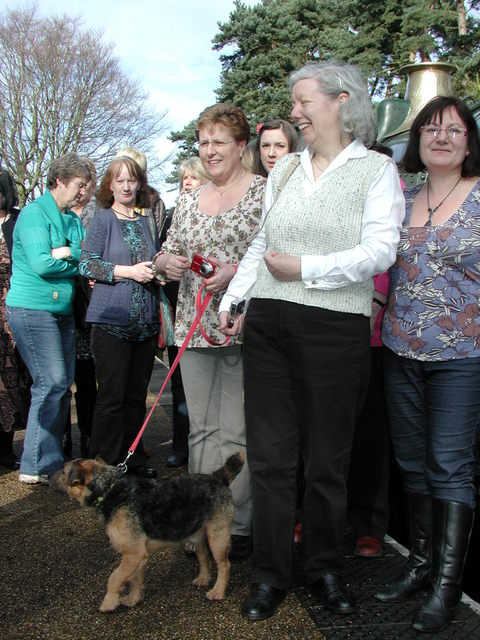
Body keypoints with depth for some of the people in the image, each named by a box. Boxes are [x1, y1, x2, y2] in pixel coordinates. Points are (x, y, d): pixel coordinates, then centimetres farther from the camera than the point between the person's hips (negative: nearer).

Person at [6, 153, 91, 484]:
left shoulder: (73, 218, 17)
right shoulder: (34, 214, -7)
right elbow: (41, 264, -18)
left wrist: (66, 253, -8)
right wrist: (77, 260, -6)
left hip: (63, 310, 8)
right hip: (32, 308, -8)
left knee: (64, 384, 7)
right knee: (52, 383, -12)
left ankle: (51, 457, 16)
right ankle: (38, 466, -4)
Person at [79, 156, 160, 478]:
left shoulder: (147, 221, 16)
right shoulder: (103, 219, 1)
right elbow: (87, 264, -7)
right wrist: (129, 271, -15)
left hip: (146, 322, 5)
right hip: (112, 321, -5)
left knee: (137, 395, 9)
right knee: (111, 397, -2)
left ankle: (133, 458, 21)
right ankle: (105, 464, 9)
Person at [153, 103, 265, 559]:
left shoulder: (263, 191, -2)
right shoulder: (189, 200, 16)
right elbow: (167, 255, 21)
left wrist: (237, 271, -20)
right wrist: (166, 262, -2)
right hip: (195, 328, 6)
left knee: (237, 432, -2)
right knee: (201, 430, 10)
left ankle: (238, 526, 12)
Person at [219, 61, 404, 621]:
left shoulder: (377, 169, 1)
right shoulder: (284, 169, 17)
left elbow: (380, 251, -10)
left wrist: (306, 269, -11)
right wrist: (232, 300, 12)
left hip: (335, 328, -4)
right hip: (268, 323, 4)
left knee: (327, 458, 8)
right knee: (269, 454, 6)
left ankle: (324, 568, 28)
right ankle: (270, 574, 19)